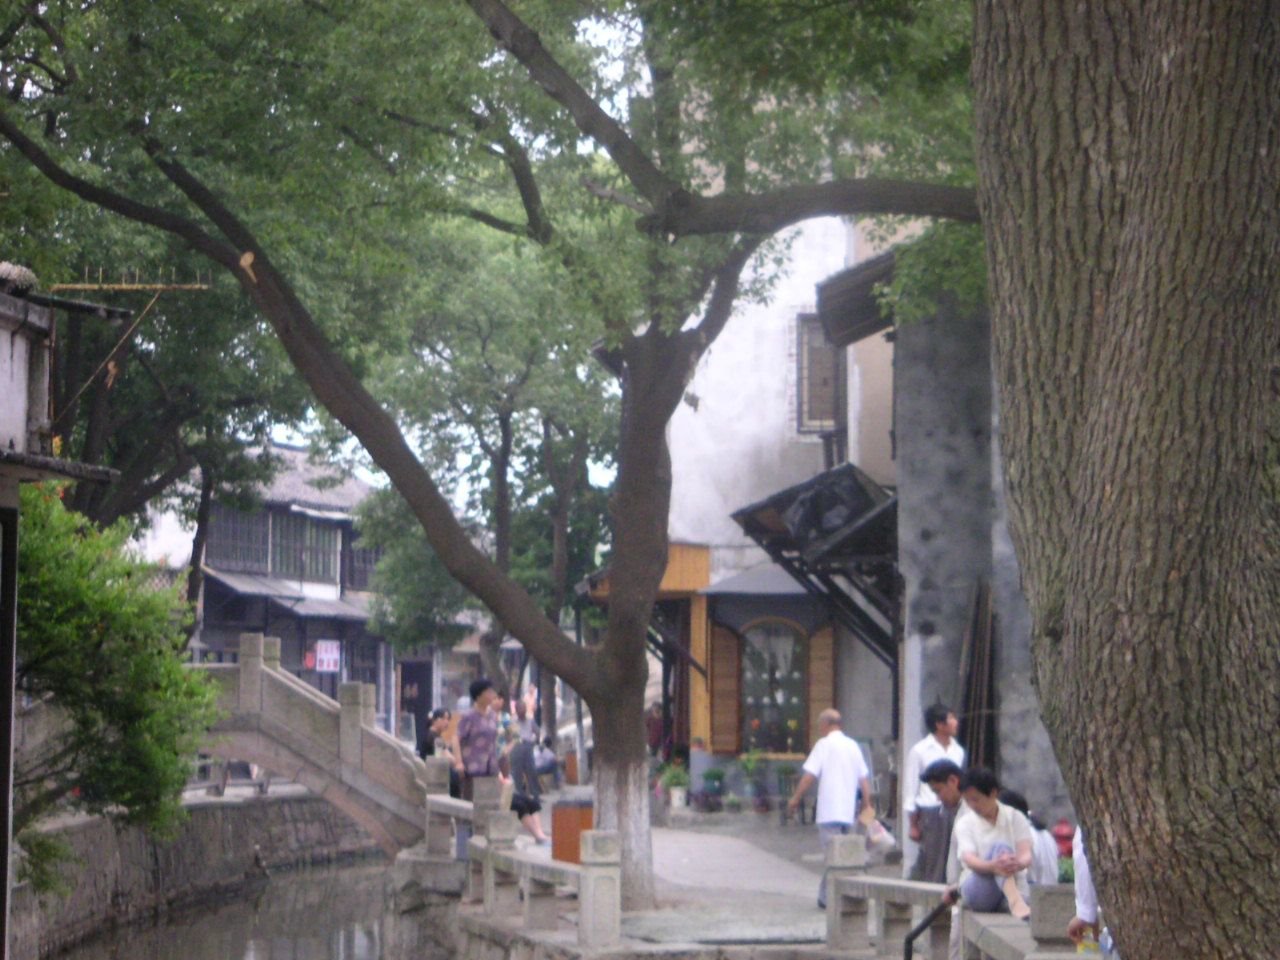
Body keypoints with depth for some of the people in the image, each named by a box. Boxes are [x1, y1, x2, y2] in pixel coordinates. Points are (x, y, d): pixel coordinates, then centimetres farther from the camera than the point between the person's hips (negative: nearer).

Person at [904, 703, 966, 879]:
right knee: (929, 863, -3)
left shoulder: (958, 751, 9)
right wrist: (913, 825, -3)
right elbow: (911, 789, -1)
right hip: (929, 813, -4)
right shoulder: (919, 751, -3)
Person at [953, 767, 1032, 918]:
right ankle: (1017, 904, -60)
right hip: (977, 890, -2)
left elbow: (1026, 855, -10)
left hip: (1014, 889, 2)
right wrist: (993, 866, -38)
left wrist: (1019, 863, -39)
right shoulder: (965, 824, 8)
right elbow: (969, 860, -12)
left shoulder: (1015, 818, 8)